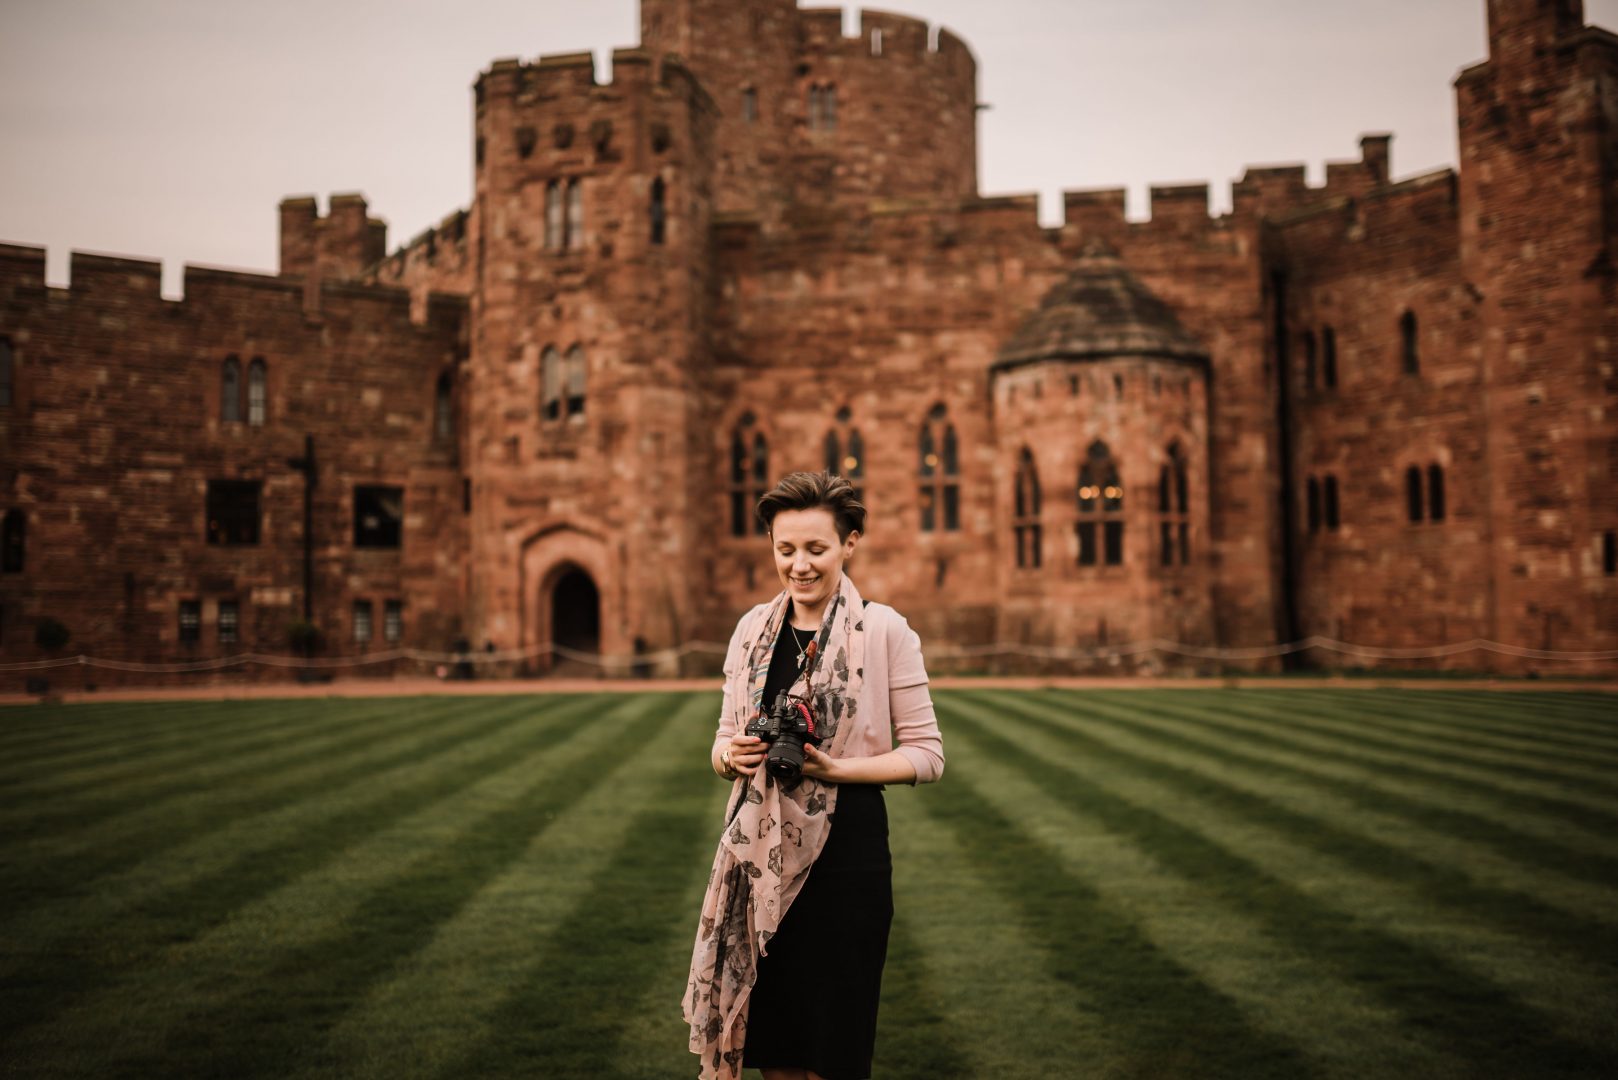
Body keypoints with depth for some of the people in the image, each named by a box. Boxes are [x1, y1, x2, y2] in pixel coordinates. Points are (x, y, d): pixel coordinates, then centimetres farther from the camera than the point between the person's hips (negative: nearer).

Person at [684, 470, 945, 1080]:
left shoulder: (884, 630, -6)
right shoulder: (753, 629, 7)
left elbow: (926, 754, -5)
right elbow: (724, 745, 13)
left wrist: (836, 768, -19)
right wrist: (732, 754, -10)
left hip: (846, 851, -4)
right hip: (760, 852, 4)